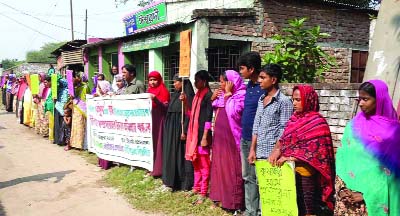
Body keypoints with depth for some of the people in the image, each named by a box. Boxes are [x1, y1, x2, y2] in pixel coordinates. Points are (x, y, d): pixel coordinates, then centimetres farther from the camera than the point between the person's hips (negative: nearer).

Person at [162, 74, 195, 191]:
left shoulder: (188, 96, -11)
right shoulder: (174, 95, 13)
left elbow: (189, 115, -16)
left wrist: (184, 131, -20)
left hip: (181, 128, -8)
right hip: (171, 129, 8)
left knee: (181, 154, -2)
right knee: (172, 154, 11)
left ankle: (185, 181, 7)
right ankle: (173, 179, 20)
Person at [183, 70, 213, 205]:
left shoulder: (208, 95, -12)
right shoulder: (198, 95, 13)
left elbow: (208, 118, -16)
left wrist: (205, 137, -19)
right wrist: (185, 102, 4)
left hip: (202, 134, -8)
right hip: (194, 133, 8)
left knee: (203, 164, 1)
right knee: (196, 162, 16)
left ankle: (203, 192, 9)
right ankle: (196, 188, 28)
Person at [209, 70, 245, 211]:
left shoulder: (241, 94, -12)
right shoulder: (222, 95, 12)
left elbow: (233, 112, -26)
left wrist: (228, 94, -18)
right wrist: (213, 99, 2)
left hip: (231, 137, -8)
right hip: (220, 136, 8)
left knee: (231, 168, -2)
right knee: (220, 166, 14)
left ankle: (233, 201, 6)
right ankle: (221, 195, 25)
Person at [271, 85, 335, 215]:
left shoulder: (317, 122, -12)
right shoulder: (294, 118, 8)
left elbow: (315, 151, -17)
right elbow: (283, 139, 11)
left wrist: (289, 158, -20)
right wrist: (276, 151, -9)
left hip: (306, 173, -6)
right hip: (290, 170, 6)